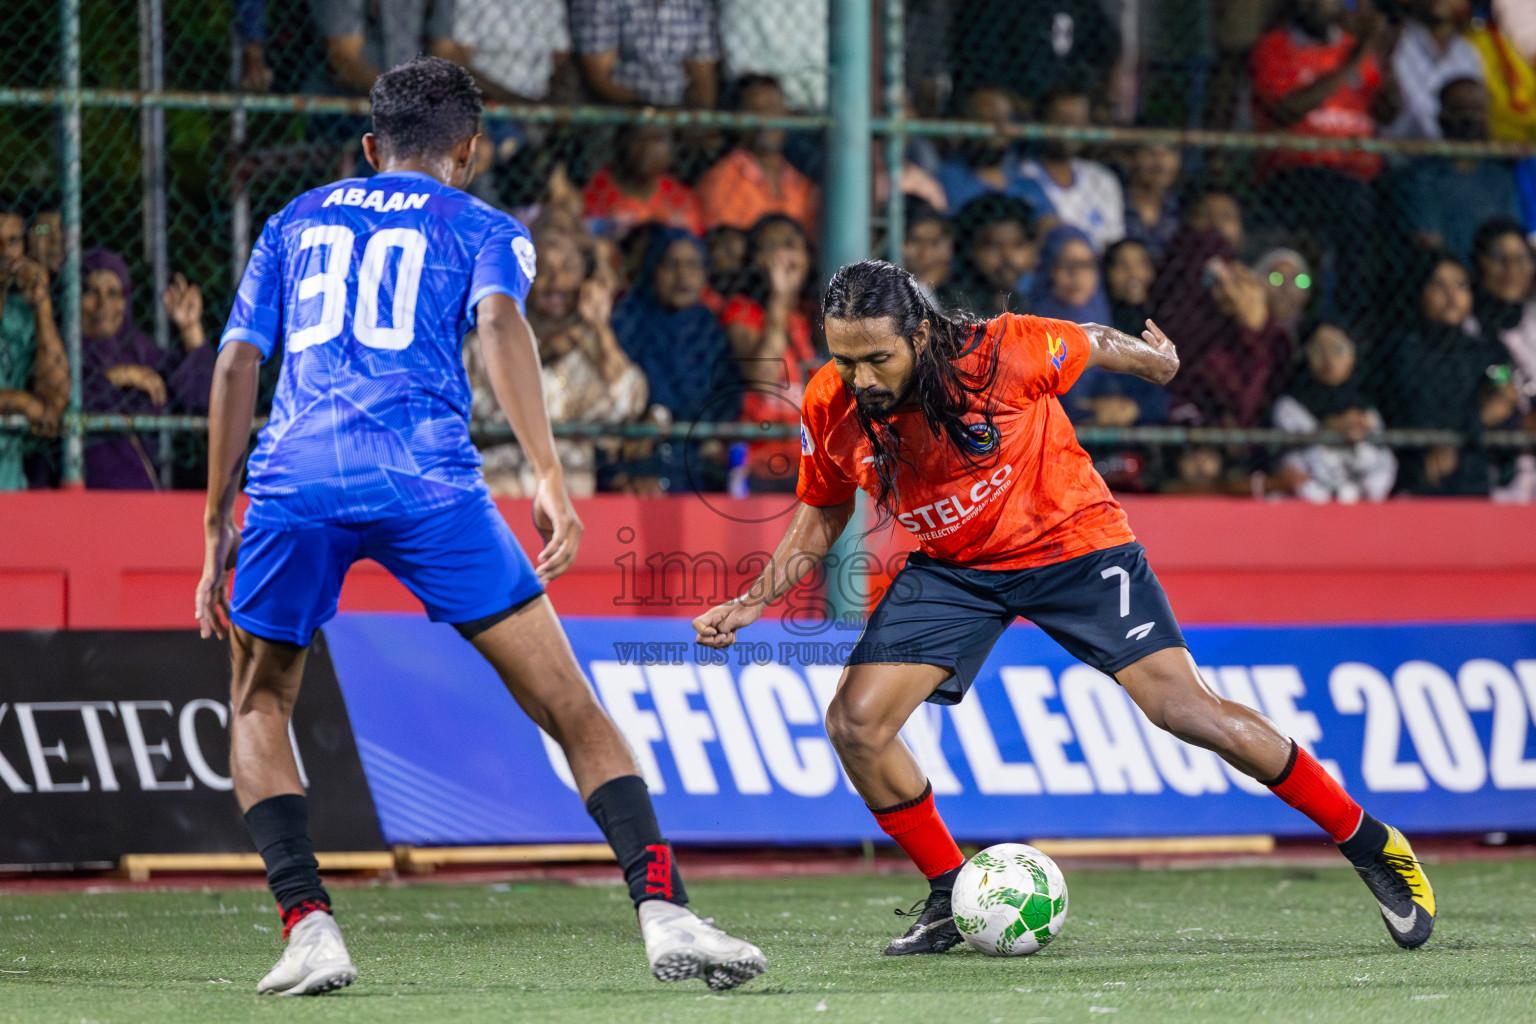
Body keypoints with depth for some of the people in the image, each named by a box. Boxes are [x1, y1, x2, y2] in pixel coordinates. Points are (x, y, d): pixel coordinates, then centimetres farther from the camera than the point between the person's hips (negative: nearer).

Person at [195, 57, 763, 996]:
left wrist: (218, 526, 22)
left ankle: (308, 928, 3)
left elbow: (237, 364, 19)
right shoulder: (484, 229, 18)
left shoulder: (297, 223, 27)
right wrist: (550, 479, -14)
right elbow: (500, 323, -4)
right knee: (569, 706, 2)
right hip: (428, 481, -2)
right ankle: (664, 913, -12)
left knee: (259, 708, 21)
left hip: (294, 479, 2)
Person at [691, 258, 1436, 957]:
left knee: (1181, 707, -16)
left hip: (1071, 543, -4)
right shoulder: (830, 409, -16)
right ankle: (952, 896, 9)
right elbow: (821, 514, 3)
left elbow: (1095, 344, -5)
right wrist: (752, 603, -8)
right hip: (952, 568, 4)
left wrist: (1156, 360, 14)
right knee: (855, 725, -12)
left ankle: (1373, 847, -3)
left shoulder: (1002, 353, -28)